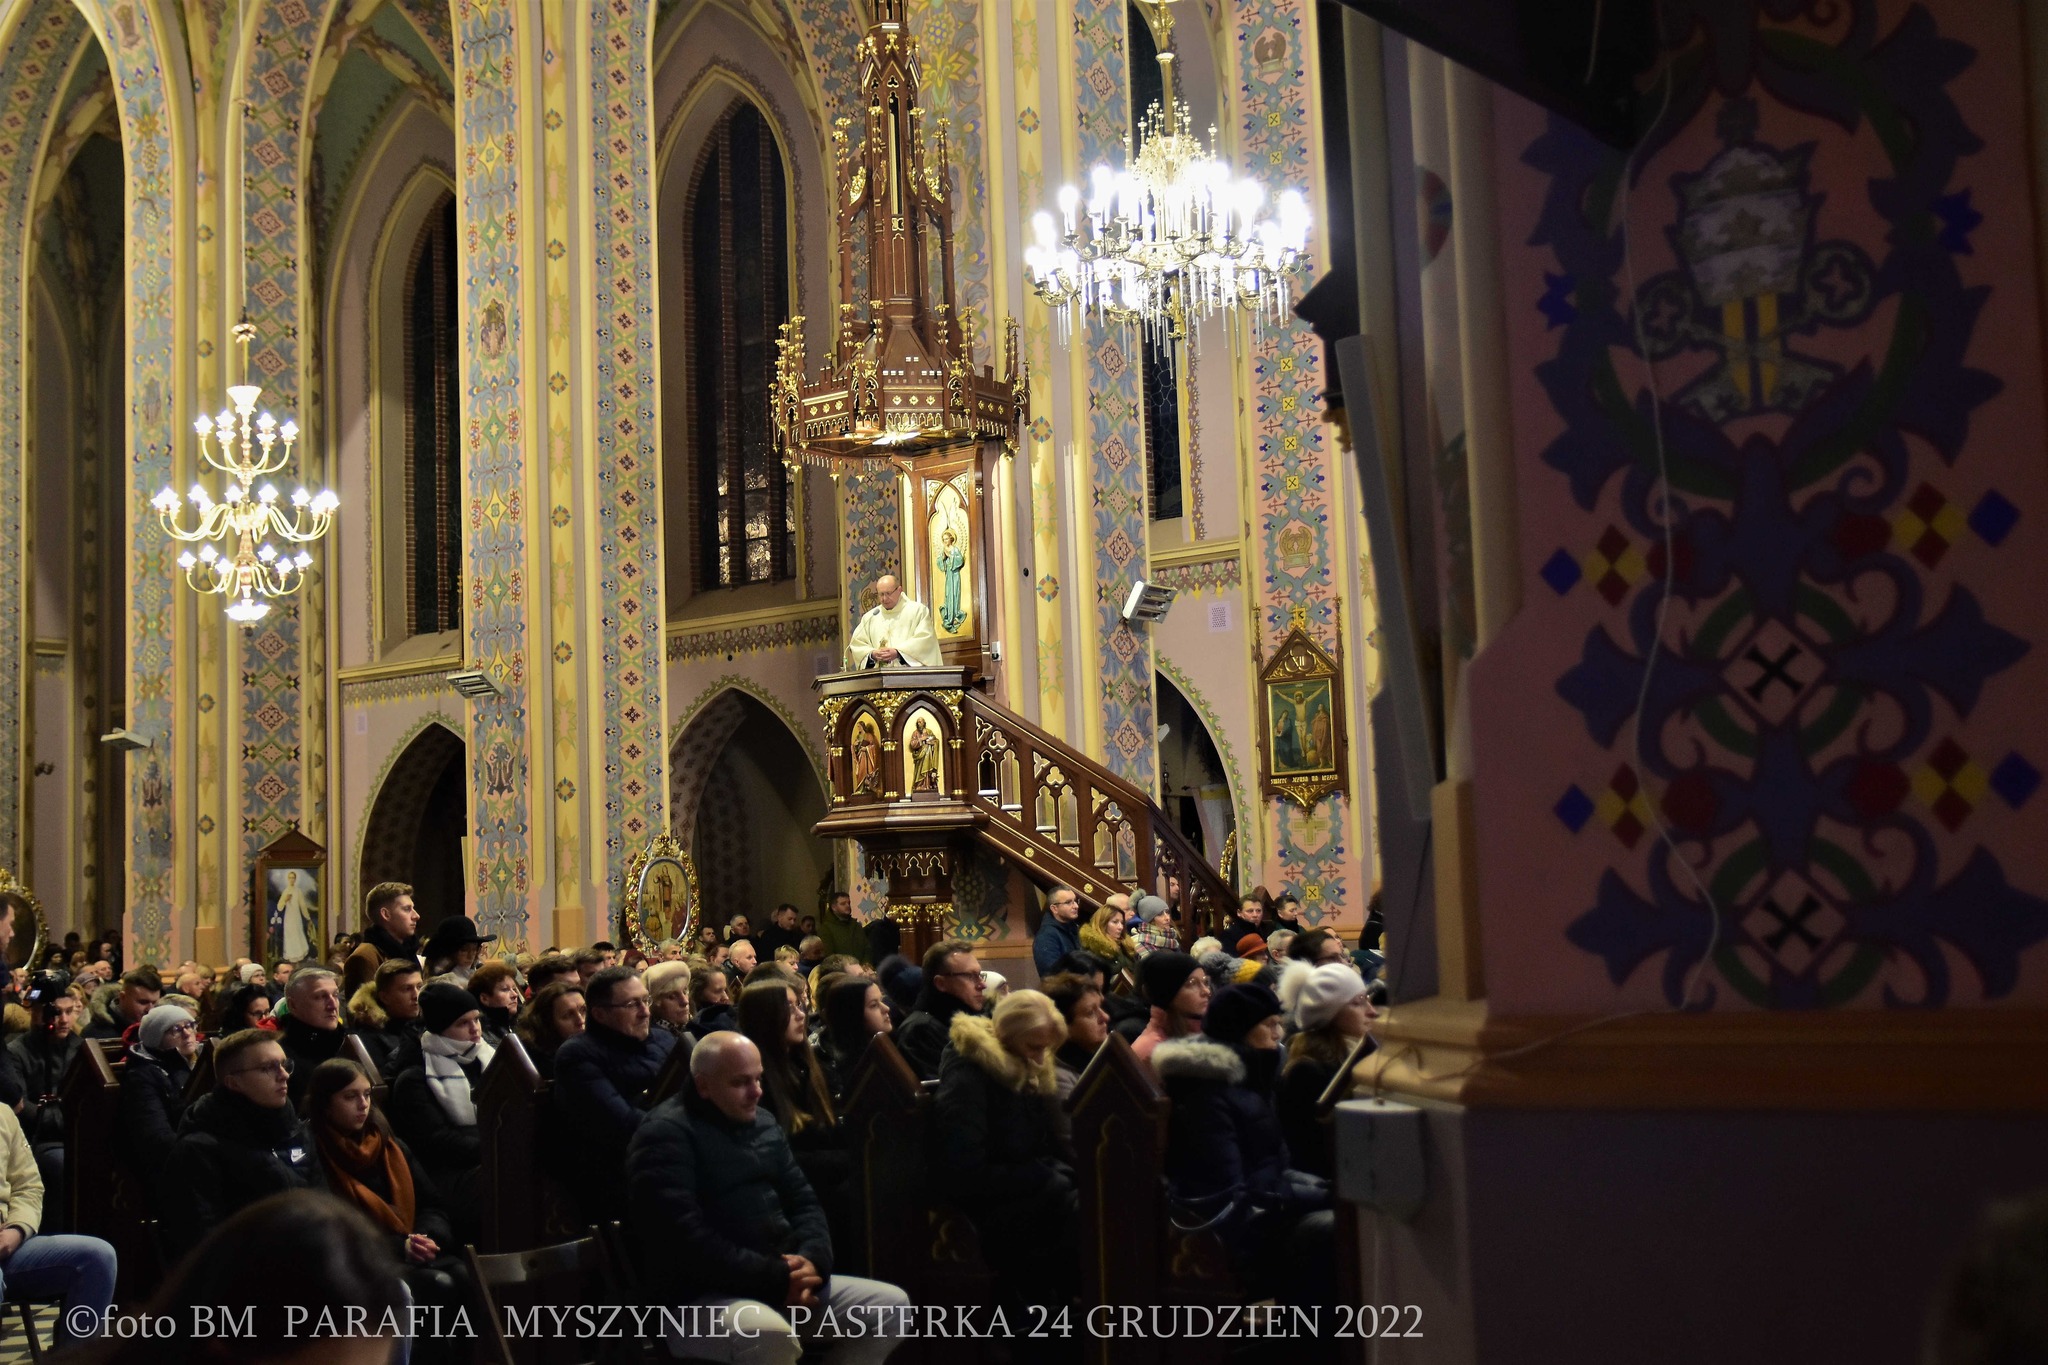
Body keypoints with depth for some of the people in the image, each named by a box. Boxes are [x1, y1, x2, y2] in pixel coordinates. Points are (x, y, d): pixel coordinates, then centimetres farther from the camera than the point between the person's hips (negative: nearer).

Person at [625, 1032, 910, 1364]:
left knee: (891, 1305, -1)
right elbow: (686, 1241, -21)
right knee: (772, 1335, -40)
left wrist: (812, 1261, -8)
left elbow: (803, 1201, 15)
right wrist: (776, 1279, -20)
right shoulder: (666, 1135, -11)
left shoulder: (764, 1123, 15)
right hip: (699, 1300, -8)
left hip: (781, 1280, 8)